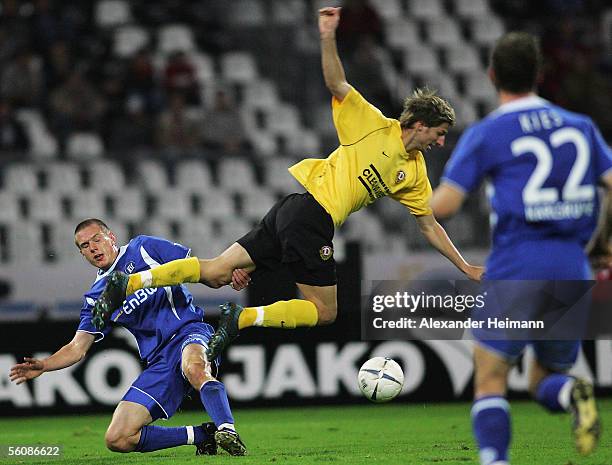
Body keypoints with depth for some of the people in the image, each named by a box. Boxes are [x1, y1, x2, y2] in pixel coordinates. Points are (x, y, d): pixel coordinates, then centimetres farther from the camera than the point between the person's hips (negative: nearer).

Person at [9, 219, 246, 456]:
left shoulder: (143, 248, 5)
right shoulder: (96, 298, 15)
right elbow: (77, 348, 12)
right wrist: (43, 365, -6)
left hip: (189, 332, -5)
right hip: (159, 361, 5)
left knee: (194, 366, -44)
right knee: (117, 439, -8)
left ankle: (227, 432, -50)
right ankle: (201, 435, -1)